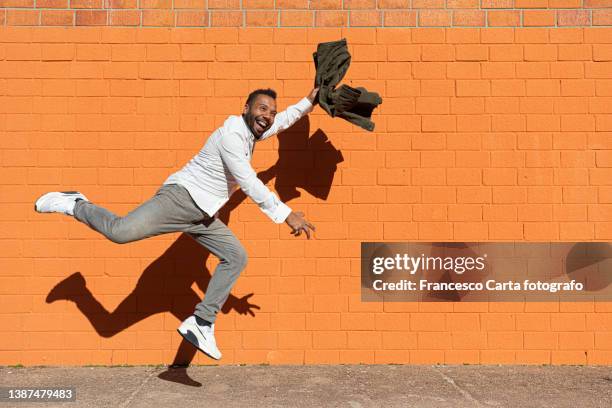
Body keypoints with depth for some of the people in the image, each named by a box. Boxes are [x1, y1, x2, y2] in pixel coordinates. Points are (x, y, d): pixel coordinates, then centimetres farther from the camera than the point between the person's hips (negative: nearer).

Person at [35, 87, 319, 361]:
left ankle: (201, 323, 3)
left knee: (236, 257, 2)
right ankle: (74, 205, 3)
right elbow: (250, 185, -21)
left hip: (203, 215, 10)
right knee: (120, 231, -27)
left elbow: (281, 122, 37)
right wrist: (286, 215, -19)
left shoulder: (251, 132, 14)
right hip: (181, 197, -10)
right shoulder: (231, 135, -17)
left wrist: (308, 102, 36)